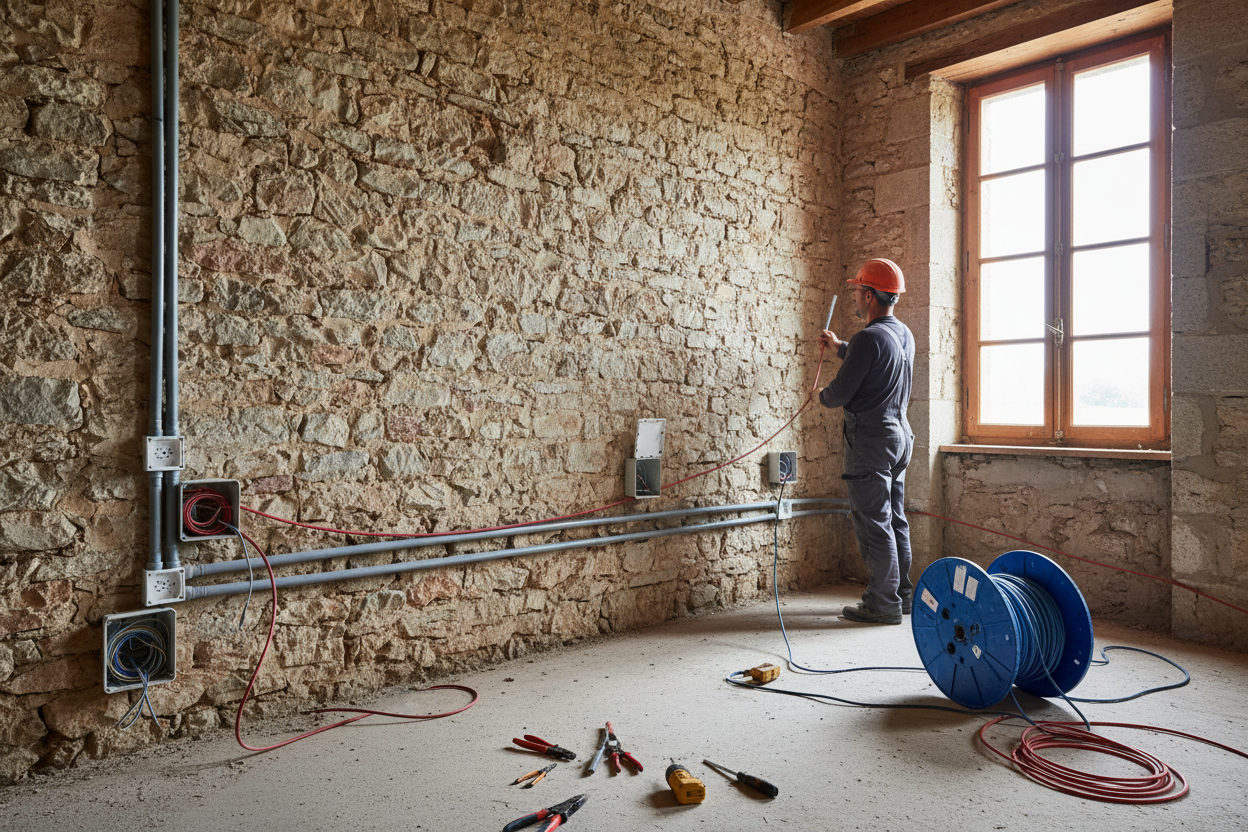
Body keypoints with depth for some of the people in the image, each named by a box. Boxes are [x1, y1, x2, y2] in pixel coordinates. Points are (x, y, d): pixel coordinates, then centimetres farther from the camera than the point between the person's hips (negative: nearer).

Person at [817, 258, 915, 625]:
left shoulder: (869, 338, -19)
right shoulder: (905, 334, 10)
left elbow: (841, 392, -18)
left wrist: (822, 396, 5)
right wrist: (840, 346, 38)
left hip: (871, 439, -9)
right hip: (900, 433, 9)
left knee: (873, 522, -3)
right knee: (895, 518, 15)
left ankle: (883, 604, 3)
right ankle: (902, 594, 25)